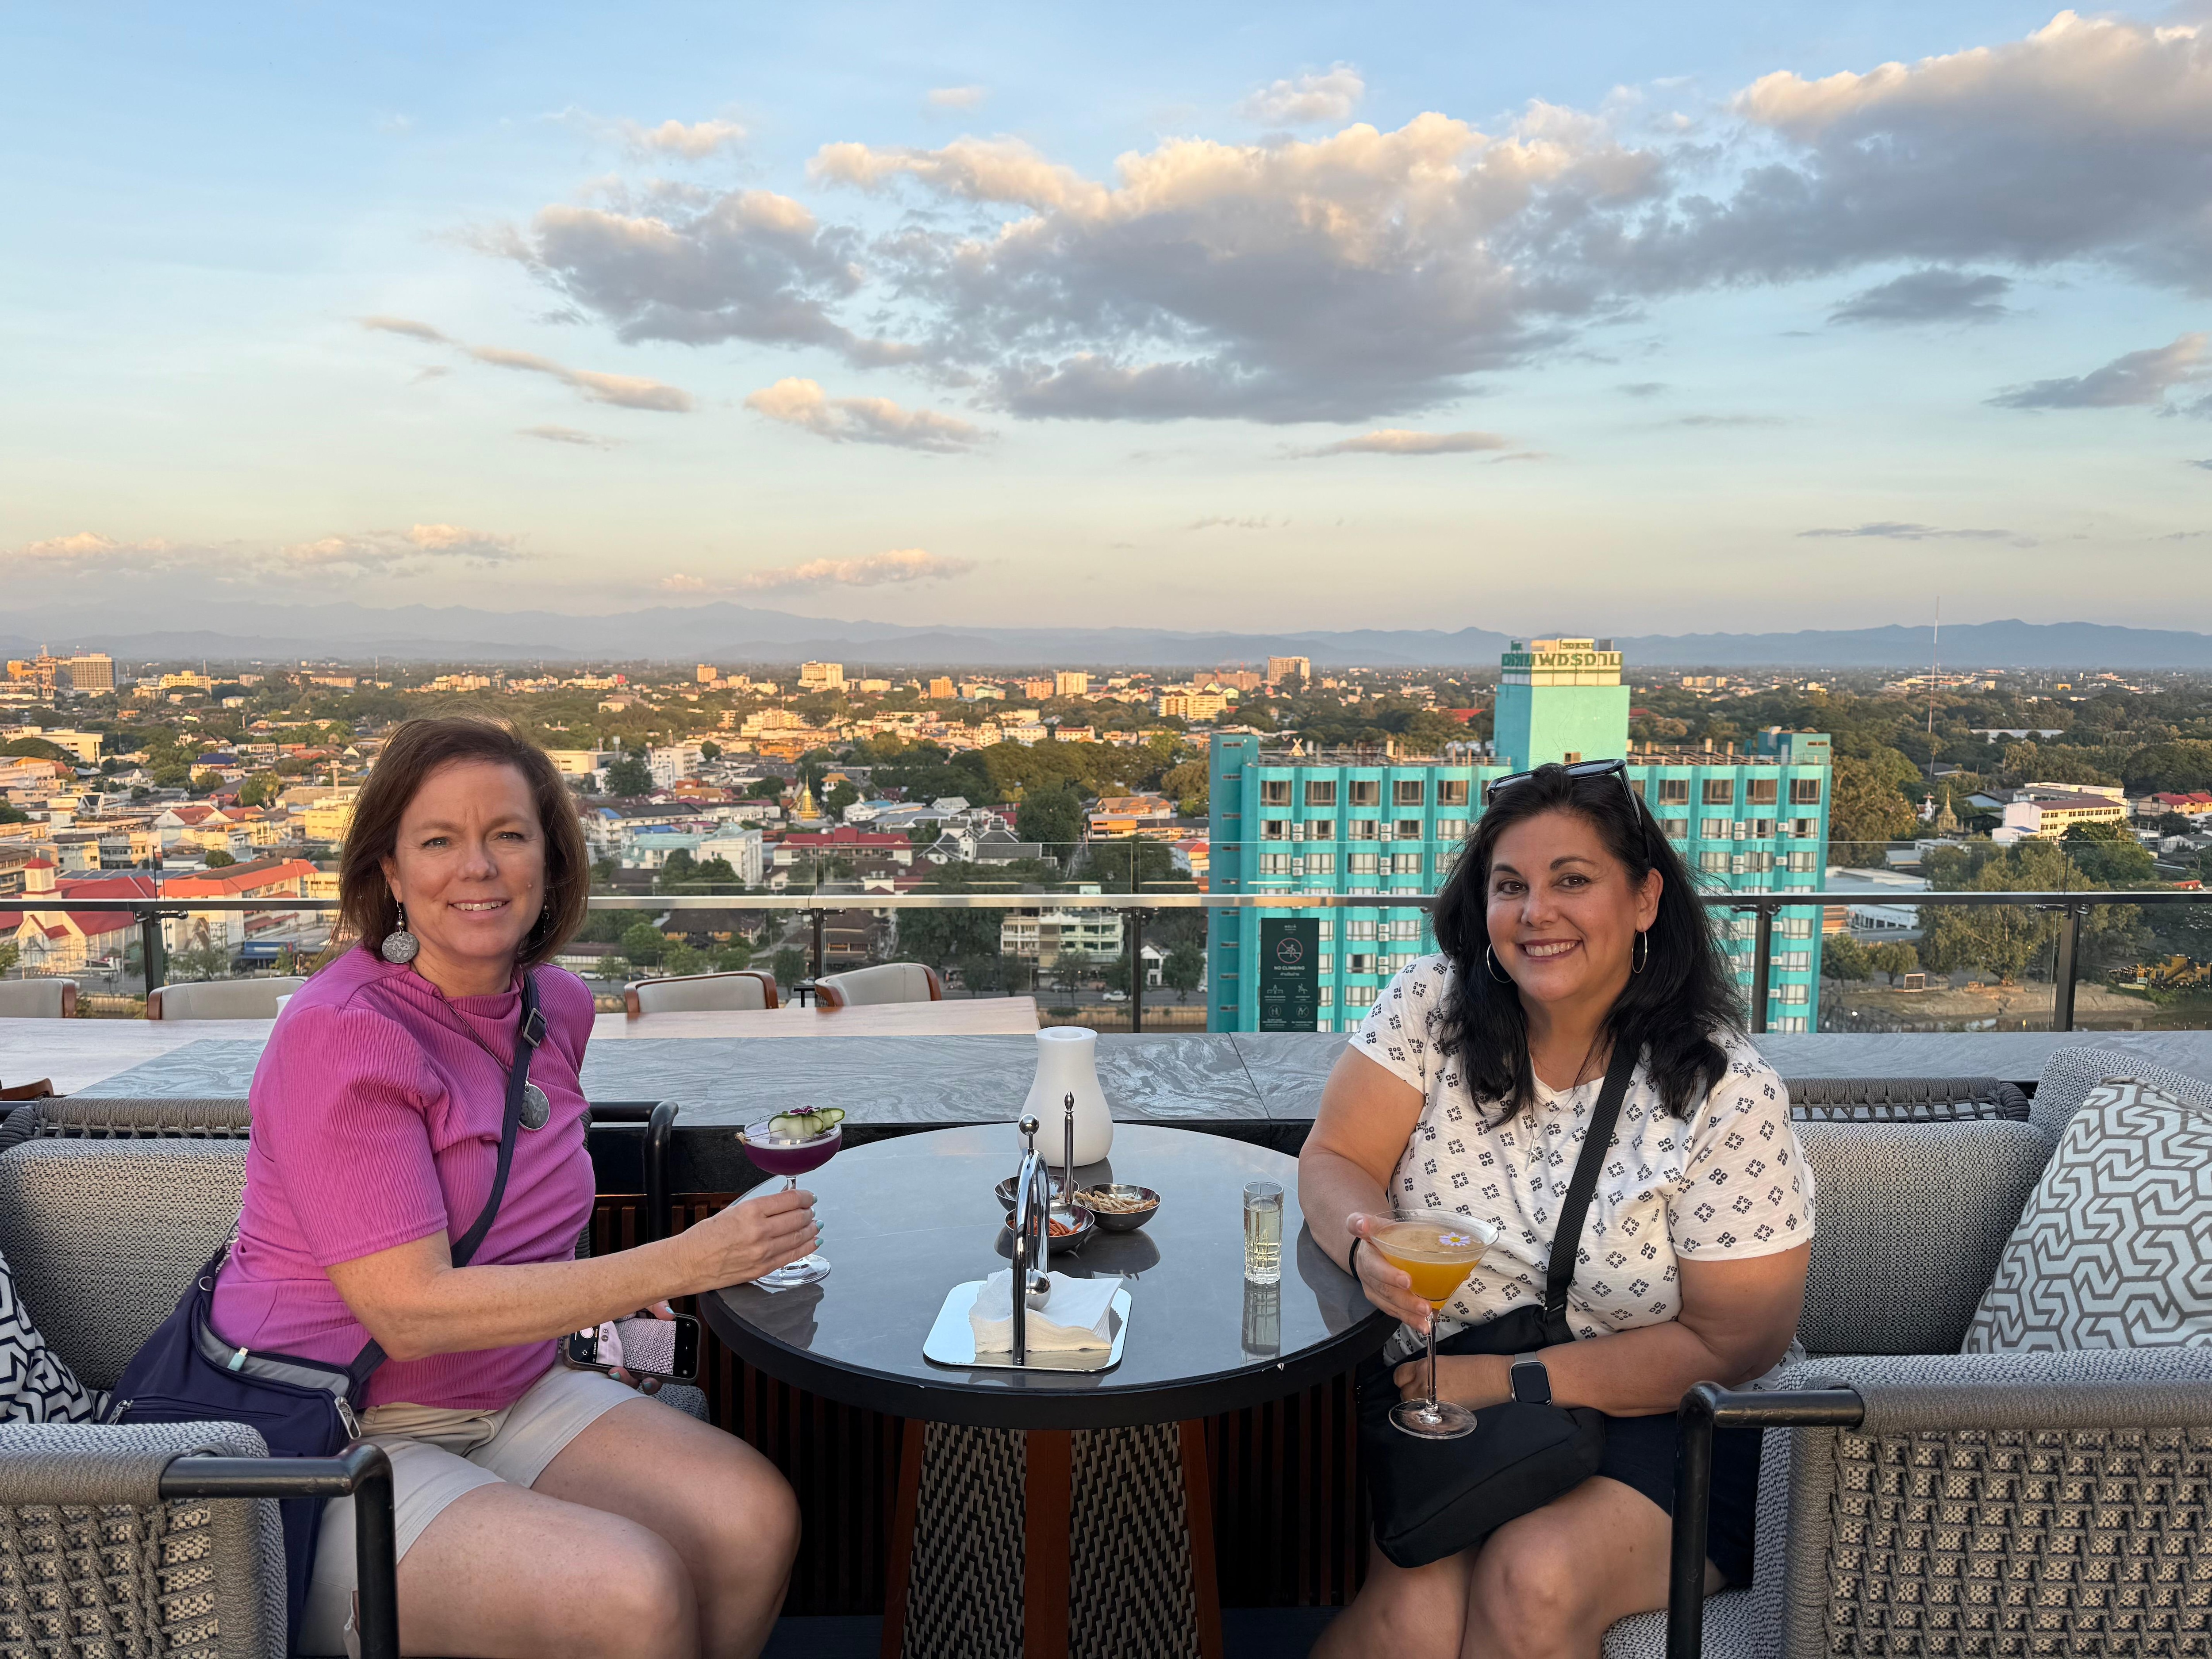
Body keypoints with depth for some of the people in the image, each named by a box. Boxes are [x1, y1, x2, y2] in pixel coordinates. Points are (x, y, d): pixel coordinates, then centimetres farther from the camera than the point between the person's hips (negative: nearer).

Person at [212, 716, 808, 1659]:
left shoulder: (557, 1005, 4)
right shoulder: (340, 1032, -19)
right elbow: (410, 1313, -23)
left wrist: (595, 1295, 4)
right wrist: (683, 1262, -25)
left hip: (505, 1397, 7)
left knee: (756, 1517, -15)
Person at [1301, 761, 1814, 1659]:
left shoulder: (1730, 1097, -11)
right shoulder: (1435, 1002, -3)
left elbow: (1734, 1345, -10)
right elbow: (1334, 1162, -4)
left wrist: (1511, 1377, -18)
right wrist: (1366, 1241, -29)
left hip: (1649, 1425, 0)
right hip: (1436, 1395, 1)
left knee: (1535, 1583, -29)